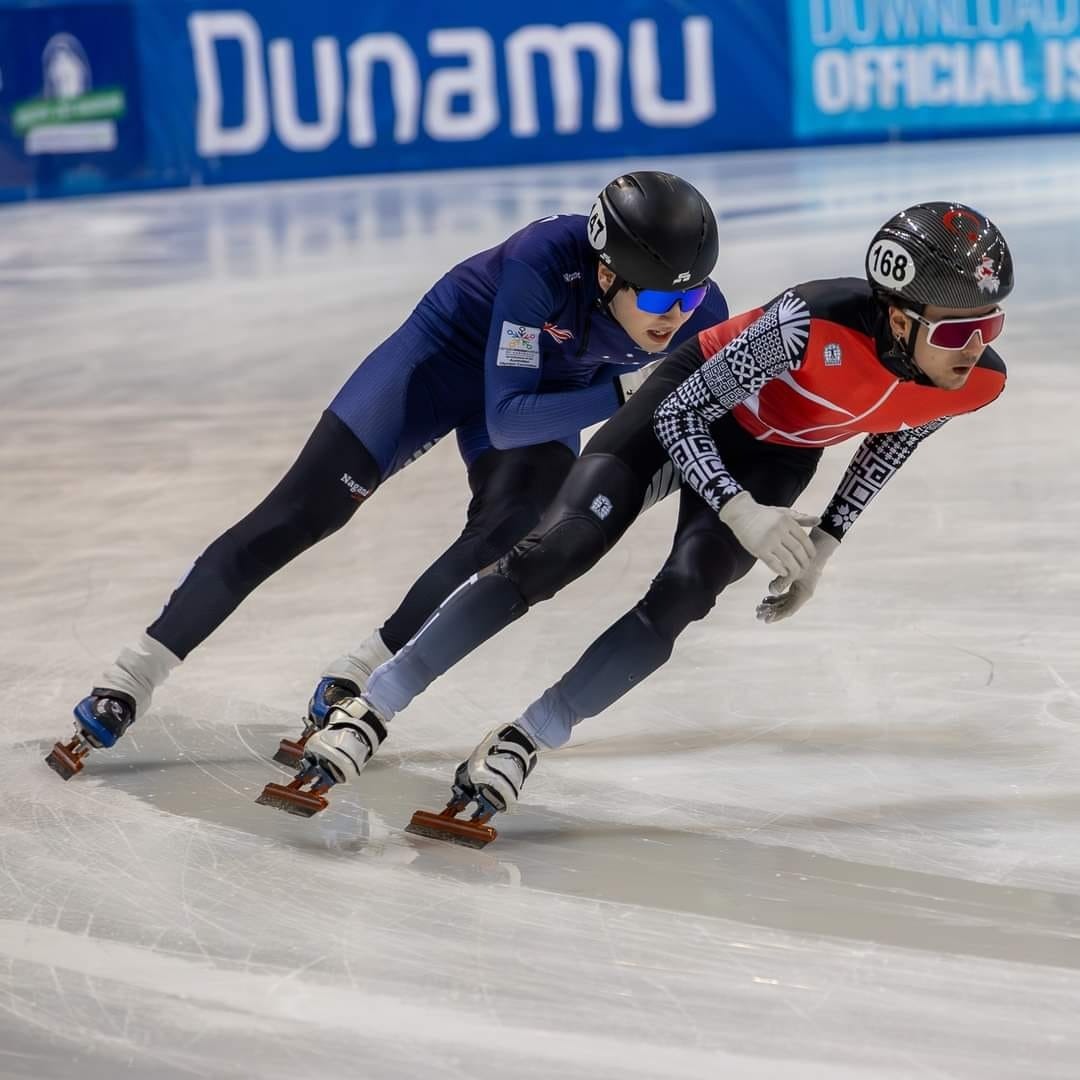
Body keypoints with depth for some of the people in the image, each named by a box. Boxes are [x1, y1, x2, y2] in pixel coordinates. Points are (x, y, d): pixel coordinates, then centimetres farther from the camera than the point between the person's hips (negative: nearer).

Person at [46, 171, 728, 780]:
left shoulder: (700, 318, -27)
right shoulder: (548, 259, -39)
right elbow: (504, 418, -37)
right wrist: (622, 391, -45)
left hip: (548, 385, 4)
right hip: (451, 350, -3)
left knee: (506, 532, -23)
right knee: (304, 510, -8)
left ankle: (353, 684, -6)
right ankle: (131, 681, -2)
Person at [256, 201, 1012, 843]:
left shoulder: (978, 381, -24)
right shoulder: (817, 325, -39)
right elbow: (680, 416, -25)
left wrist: (826, 542, 5)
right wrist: (743, 515, -34)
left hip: (776, 455, 4)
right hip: (696, 402, -4)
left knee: (683, 596, -19)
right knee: (558, 551, -16)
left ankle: (519, 748, -6)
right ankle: (368, 715, -9)